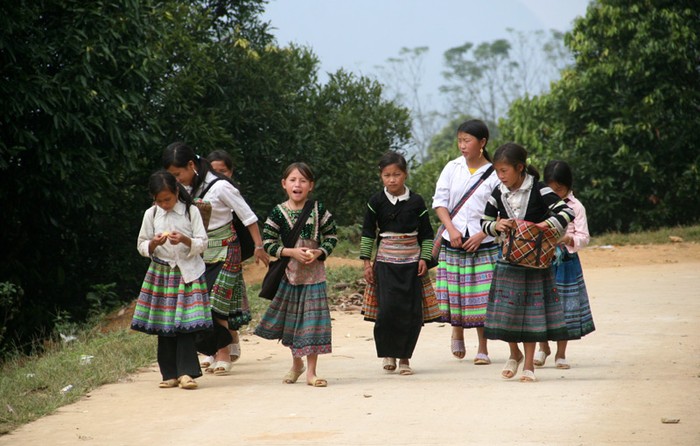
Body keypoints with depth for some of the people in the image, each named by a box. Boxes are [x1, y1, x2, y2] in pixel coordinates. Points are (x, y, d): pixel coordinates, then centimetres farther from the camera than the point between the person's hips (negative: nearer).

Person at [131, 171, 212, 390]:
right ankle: (170, 374, 9)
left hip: (187, 272, -2)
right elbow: (141, 246, 8)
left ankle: (186, 372, -6)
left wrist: (184, 240, -22)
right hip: (160, 273, 2)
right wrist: (154, 244, -13)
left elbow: (202, 244, -3)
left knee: (186, 324, -9)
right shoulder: (151, 214, 5)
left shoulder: (191, 212, -2)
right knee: (164, 326, 2)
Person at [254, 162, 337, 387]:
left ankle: (311, 371, 4)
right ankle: (296, 363, 32)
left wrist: (320, 252, -12)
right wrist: (292, 252, -16)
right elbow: (267, 242, -5)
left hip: (314, 273, -1)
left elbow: (331, 236, 5)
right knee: (291, 321, 11)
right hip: (289, 273, 1)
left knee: (312, 320, -4)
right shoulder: (278, 212, -4)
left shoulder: (318, 210, -2)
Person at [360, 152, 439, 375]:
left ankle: (404, 357, 10)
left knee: (412, 310, -2)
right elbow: (368, 233, 5)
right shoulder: (376, 202, 1)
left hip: (411, 262, 1)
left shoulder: (416, 202, 1)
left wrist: (424, 258, -2)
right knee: (387, 309, -11)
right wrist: (367, 262, 0)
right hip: (385, 262, -1)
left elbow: (426, 234, 7)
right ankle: (388, 353, 9)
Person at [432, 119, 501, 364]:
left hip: (482, 242, -2)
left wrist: (481, 235, -13)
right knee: (454, 293, 6)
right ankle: (457, 332, 34)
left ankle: (483, 349, 7)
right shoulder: (452, 168, 4)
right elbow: (440, 201, 3)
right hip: (453, 241, 2)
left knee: (481, 295, -3)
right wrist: (451, 229, -9)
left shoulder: (493, 174, -2)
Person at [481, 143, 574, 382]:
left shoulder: (539, 191, -10)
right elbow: (484, 223, 12)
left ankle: (529, 364, 12)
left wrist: (547, 224, -28)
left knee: (532, 311, 2)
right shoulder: (498, 194, 2)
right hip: (508, 261, 3)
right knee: (506, 309, 1)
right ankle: (514, 354, 27)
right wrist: (497, 225, -10)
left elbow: (567, 212, -14)